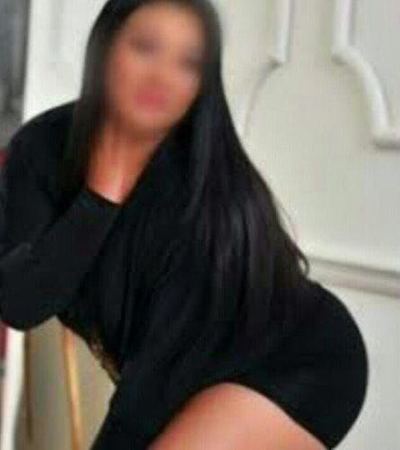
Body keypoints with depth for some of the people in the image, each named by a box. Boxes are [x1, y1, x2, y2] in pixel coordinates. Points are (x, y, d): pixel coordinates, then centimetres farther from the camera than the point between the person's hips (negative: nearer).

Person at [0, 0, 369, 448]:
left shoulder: (205, 188, -30)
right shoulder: (43, 147, -14)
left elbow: (165, 354, -27)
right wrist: (101, 195, -29)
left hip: (301, 361, -6)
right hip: (203, 377, 6)